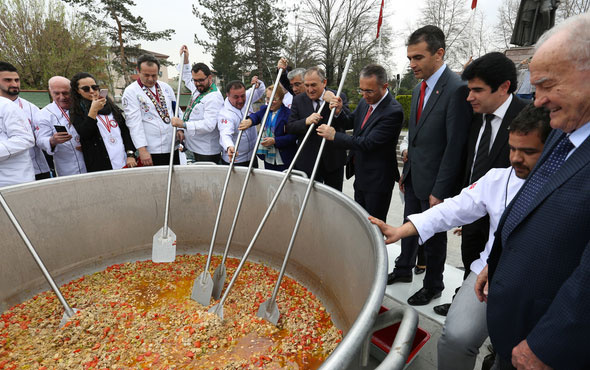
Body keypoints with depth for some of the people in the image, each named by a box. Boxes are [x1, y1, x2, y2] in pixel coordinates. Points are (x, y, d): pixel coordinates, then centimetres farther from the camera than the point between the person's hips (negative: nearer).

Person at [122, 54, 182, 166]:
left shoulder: (166, 87, 12)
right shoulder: (131, 92, -5)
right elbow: (134, 122, -12)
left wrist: (179, 128, 3)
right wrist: (142, 150, -19)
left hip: (172, 148, 5)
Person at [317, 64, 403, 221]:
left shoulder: (393, 111, -24)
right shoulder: (365, 101, 2)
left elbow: (368, 143, -28)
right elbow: (351, 123, 15)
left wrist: (334, 136, -22)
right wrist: (339, 112, -8)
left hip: (377, 180, -8)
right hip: (361, 175, 8)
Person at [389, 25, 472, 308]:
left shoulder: (456, 89, -18)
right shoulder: (420, 88, 9)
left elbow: (455, 146, -20)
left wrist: (440, 190, -18)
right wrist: (406, 172, 14)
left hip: (434, 182, -7)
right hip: (414, 177, 8)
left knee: (434, 234, 10)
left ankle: (433, 286, 32)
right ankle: (403, 270, 42)